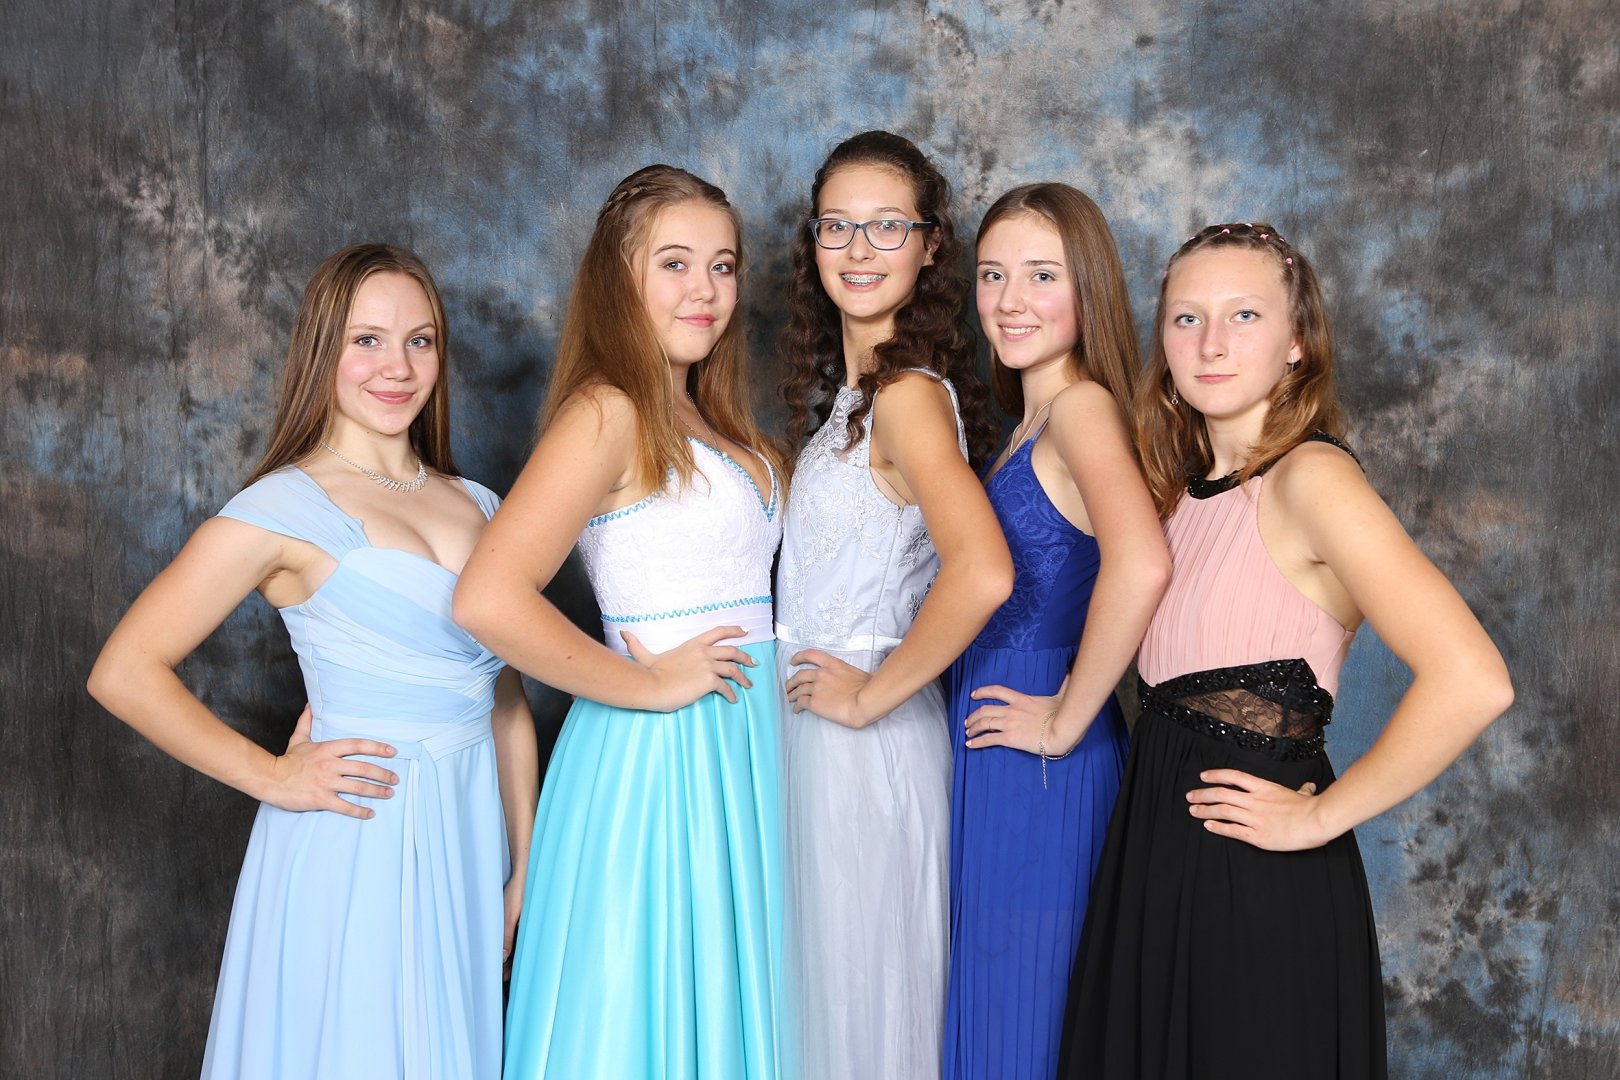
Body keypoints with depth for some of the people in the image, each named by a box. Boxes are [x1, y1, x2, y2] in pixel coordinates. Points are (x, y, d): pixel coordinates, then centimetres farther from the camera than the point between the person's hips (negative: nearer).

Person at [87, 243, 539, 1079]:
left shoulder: (475, 504, 10)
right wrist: (275, 777, -10)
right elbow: (124, 674, -11)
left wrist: (525, 868, 11)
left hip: (467, 837, 6)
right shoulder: (284, 508, -8)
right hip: (359, 844, -5)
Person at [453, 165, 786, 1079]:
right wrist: (648, 685, -15)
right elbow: (489, 600, -25)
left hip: (738, 748, 8)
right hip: (657, 756, -8)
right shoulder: (608, 411, -12)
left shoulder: (709, 423, 13)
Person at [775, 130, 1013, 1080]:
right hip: (814, 724, 9)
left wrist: (872, 692, -21)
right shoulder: (853, 388, 10)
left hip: (862, 739, -9)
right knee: (823, 987, 19)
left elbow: (981, 574, -32)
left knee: (859, 989, 7)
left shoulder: (907, 392, -18)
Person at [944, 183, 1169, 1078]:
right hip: (995, 753, 9)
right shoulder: (1032, 424, 13)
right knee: (990, 996, 18)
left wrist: (1067, 719, -23)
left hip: (1041, 767, -9)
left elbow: (1140, 566, -32)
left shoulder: (1081, 404, -15)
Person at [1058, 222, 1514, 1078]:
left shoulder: (1309, 476, -16)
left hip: (1260, 879, -8)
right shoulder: (1187, 486, 9)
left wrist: (1320, 818, -17)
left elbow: (1471, 681, -26)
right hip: (1159, 850, 8)